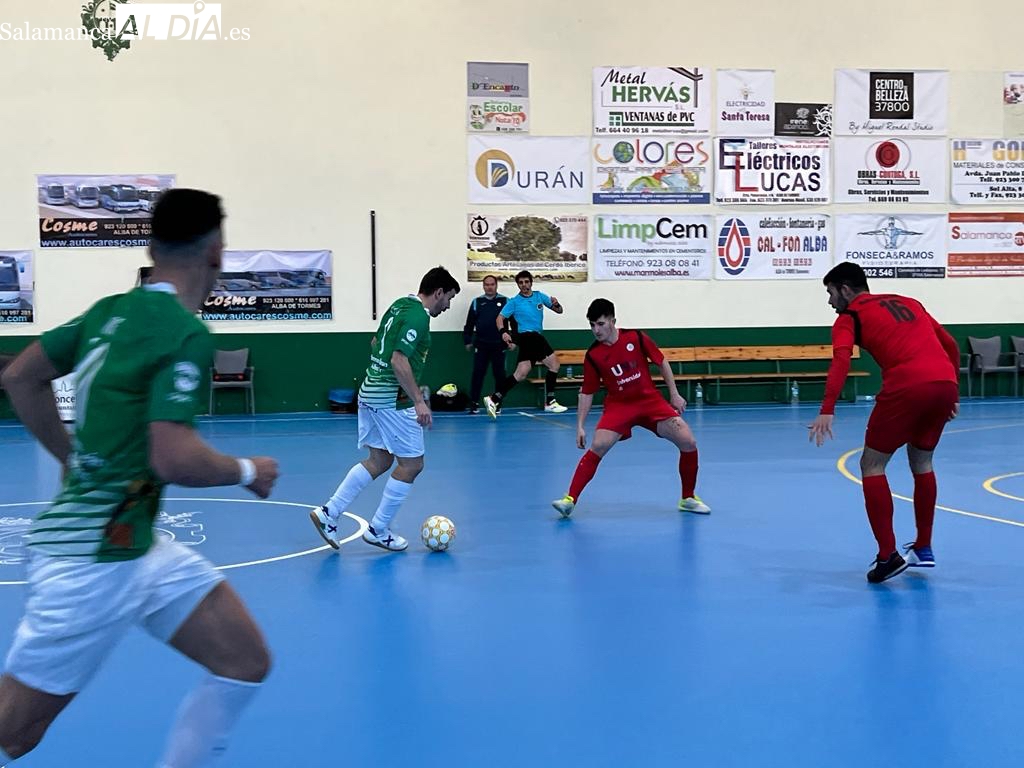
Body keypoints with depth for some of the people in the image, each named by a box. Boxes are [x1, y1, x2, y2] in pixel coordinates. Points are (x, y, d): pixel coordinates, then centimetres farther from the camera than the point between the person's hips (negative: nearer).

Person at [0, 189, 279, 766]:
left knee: (247, 664, 5)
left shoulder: (112, 311, 7)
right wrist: (249, 471, -8)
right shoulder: (188, 334, -18)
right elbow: (175, 459, -26)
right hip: (92, 560, -9)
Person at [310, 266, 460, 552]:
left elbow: (375, 343, 25)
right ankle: (378, 531, 9)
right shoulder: (418, 316, -16)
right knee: (412, 464, 2)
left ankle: (328, 513, 11)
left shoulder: (400, 305, 13)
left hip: (371, 393, 10)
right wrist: (419, 401, -25)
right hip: (392, 400, -10)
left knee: (378, 461, 15)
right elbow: (399, 360, -25)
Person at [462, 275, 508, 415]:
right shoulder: (477, 302, 7)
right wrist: (467, 341, 7)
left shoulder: (505, 301, 3)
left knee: (500, 374, 3)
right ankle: (474, 403, 3)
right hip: (481, 345, 1)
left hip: (499, 345, 0)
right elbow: (469, 323, 10)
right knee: (478, 374, -1)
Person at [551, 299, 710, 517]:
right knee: (597, 447, -24)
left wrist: (674, 394, 2)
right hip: (618, 406, -1)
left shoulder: (636, 338, -8)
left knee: (688, 443, -9)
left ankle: (688, 498, 11)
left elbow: (662, 362, 4)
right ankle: (570, 499, -18)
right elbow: (587, 393, 0)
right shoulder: (593, 355, -8)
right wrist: (580, 425, -5)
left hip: (650, 401, 1)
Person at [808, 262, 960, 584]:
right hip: (945, 383, 6)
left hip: (906, 386, -6)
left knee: (872, 465, 8)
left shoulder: (850, 316, 10)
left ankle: (888, 555, -1)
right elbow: (951, 345, 27)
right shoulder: (908, 303, 28)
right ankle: (923, 548, 30)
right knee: (921, 461, 26)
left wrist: (827, 411, -19)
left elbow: (841, 362, -9)